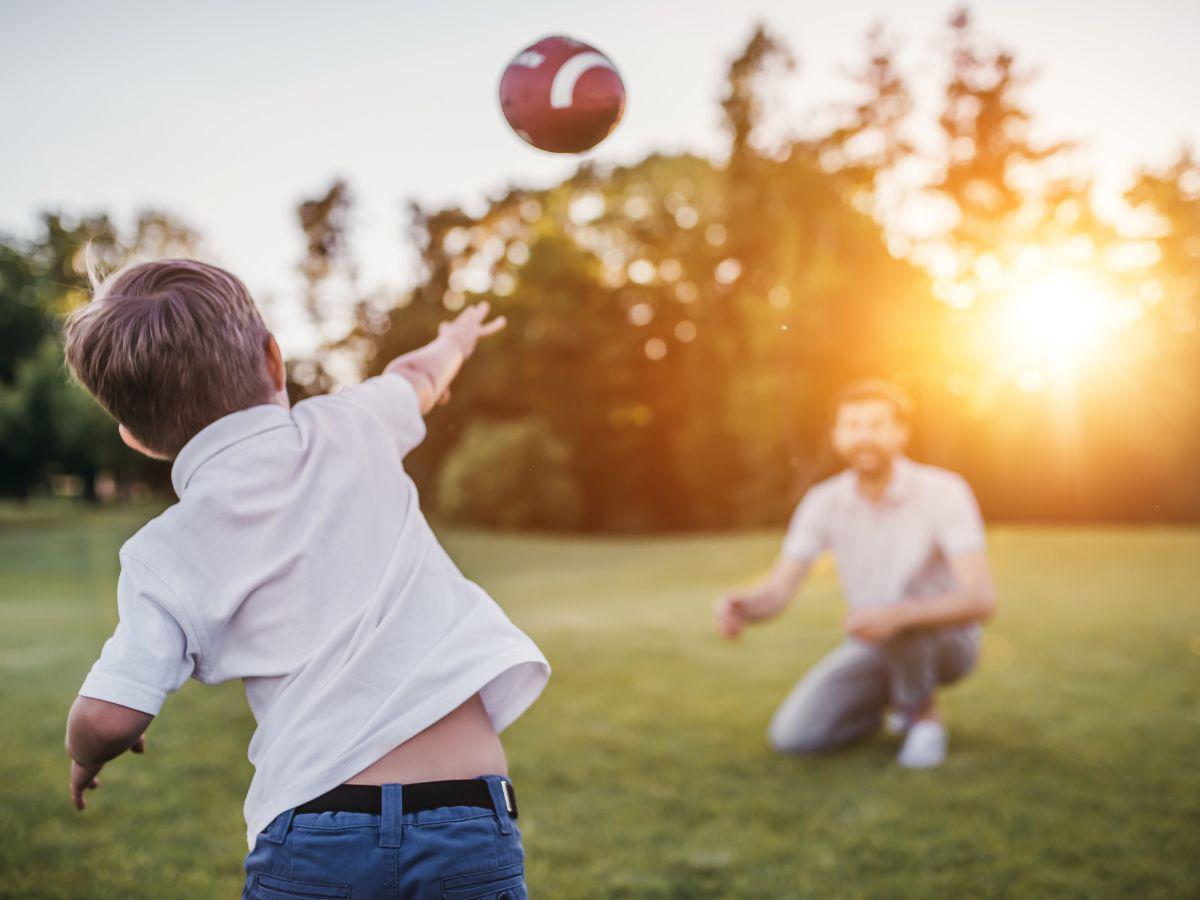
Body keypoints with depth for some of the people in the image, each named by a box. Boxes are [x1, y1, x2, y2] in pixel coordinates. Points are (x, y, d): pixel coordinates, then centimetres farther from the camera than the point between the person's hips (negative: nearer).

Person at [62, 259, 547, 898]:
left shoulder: (168, 553, 0)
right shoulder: (348, 426, 6)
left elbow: (109, 717, -6)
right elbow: (418, 378, 28)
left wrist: (86, 757, 19)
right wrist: (455, 341, 51)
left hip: (313, 836, -1)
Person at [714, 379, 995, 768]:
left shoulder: (945, 492, -25)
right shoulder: (822, 503, -12)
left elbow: (981, 600, -32)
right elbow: (775, 593, -16)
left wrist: (897, 615, -50)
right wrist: (738, 606, -42)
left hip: (946, 640, -4)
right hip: (877, 646, 4)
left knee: (898, 609, -40)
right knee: (791, 736, -15)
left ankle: (924, 715, -9)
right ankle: (893, 698, 12)